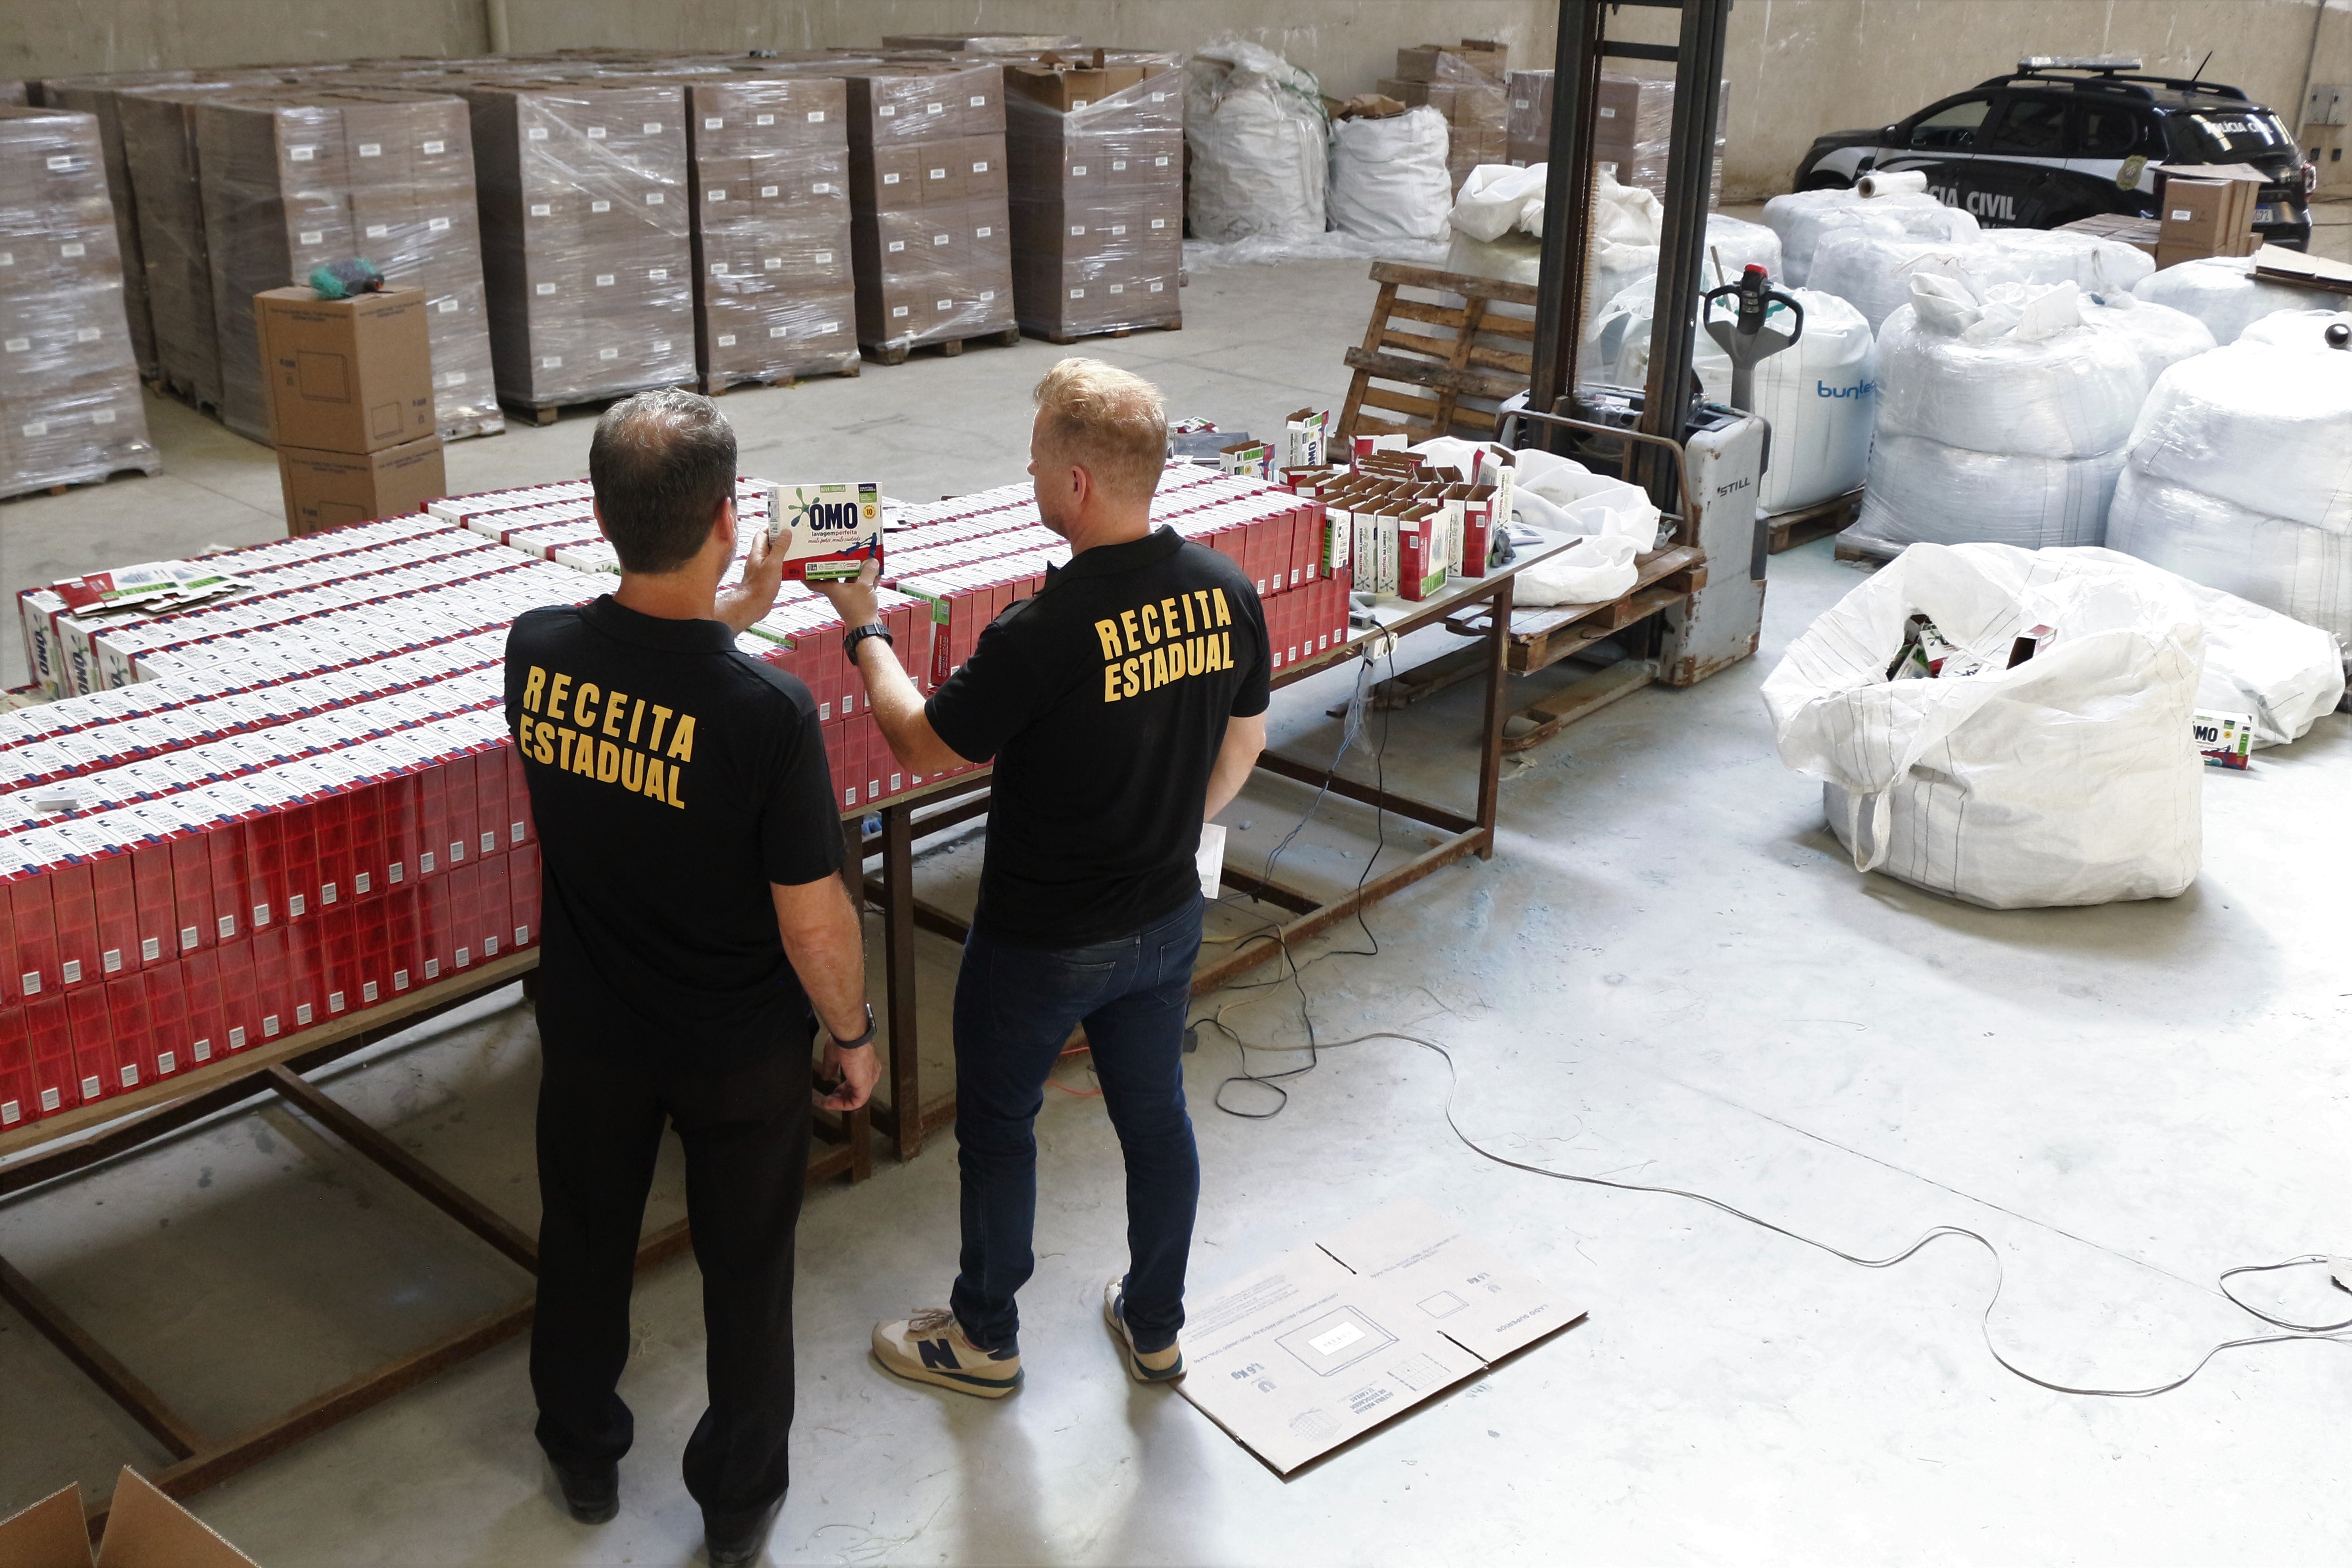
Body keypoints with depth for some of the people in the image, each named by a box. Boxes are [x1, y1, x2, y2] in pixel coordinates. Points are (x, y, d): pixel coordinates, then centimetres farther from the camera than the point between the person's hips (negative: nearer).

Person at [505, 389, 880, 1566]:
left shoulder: (535, 651, -17)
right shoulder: (766, 711, -31)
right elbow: (815, 922, -22)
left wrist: (730, 616, 14)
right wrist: (854, 1033, -6)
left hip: (589, 1027, 4)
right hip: (739, 1050, -4)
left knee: (584, 1242, 26)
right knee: (746, 1269, 19)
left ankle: (584, 1461, 49)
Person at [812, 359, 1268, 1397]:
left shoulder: (1045, 634, -30)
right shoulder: (1228, 593, -10)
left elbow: (923, 744, -15)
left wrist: (865, 628, 0)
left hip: (1039, 942, -6)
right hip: (1168, 920, 6)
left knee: (997, 1126, 16)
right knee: (1155, 1118, 21)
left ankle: (984, 1337, 35)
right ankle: (1154, 1325, 39)